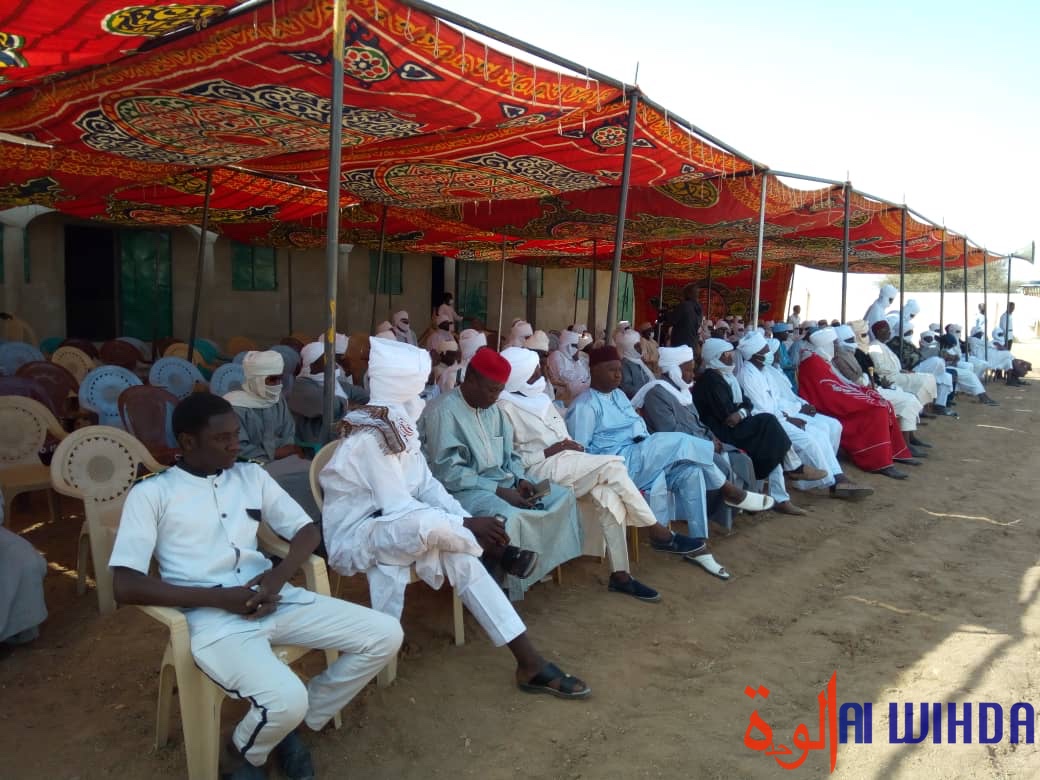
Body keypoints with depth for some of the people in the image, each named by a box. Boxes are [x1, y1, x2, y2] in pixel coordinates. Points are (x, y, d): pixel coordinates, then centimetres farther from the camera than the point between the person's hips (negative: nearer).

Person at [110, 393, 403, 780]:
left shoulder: (251, 475, 15)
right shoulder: (151, 494, 1)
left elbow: (307, 530, 15)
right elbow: (124, 585, -8)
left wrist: (280, 574, -8)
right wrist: (220, 597, -15)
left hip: (276, 600, 6)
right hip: (213, 617, -5)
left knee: (386, 635, -6)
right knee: (286, 699, -31)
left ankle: (297, 721, 12)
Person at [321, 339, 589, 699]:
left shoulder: (398, 425, 3)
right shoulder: (369, 437, -24)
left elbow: (427, 485, 1)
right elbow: (398, 508, -27)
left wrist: (468, 522, -15)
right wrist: (467, 524, -24)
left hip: (387, 526, 8)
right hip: (355, 536, -8)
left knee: (460, 556, -13)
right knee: (430, 523, -36)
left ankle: (530, 663, -14)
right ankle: (498, 553, -6)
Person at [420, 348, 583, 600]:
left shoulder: (494, 410, 11)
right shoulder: (443, 412, -16)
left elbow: (510, 455, 17)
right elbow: (448, 473, -22)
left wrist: (520, 480, -6)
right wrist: (500, 491, -24)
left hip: (500, 482, 9)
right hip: (462, 490, -9)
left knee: (562, 495, 1)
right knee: (508, 517, -36)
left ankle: (550, 564, 2)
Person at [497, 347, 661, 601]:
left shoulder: (538, 398, 18)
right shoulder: (505, 409, -7)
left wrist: (572, 446, -2)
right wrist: (553, 450, -13)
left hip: (566, 464, 7)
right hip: (542, 469, -7)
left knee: (608, 495, -20)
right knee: (612, 466, -22)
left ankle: (620, 575, -15)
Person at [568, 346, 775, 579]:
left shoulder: (618, 394, 20)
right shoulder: (585, 406, -7)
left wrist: (651, 452, 4)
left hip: (640, 459, 8)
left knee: (690, 471, -17)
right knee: (681, 442, -22)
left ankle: (697, 545, -14)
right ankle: (730, 491, -6)